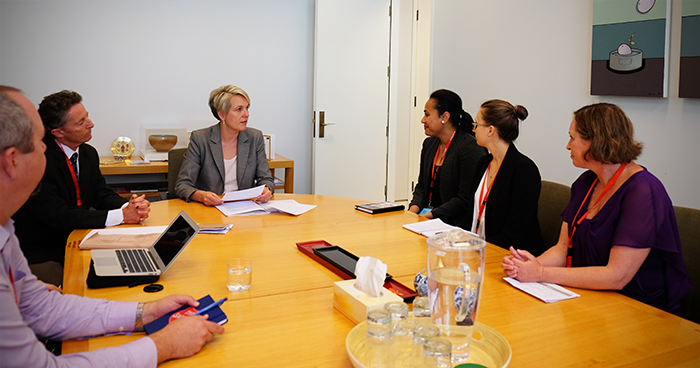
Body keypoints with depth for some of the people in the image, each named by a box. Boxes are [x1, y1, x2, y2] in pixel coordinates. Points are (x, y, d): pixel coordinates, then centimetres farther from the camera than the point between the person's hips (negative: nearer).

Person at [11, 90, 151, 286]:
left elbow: (102, 194, 8)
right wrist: (121, 215, -25)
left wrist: (129, 205, -16)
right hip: (41, 256, -7)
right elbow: (57, 216, -25)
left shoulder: (89, 153, 5)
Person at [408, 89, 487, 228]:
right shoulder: (429, 144, 12)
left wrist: (430, 215, -18)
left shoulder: (471, 148, -14)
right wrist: (413, 208, -3)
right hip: (426, 213, 7)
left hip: (454, 221, -7)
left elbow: (466, 199, -17)